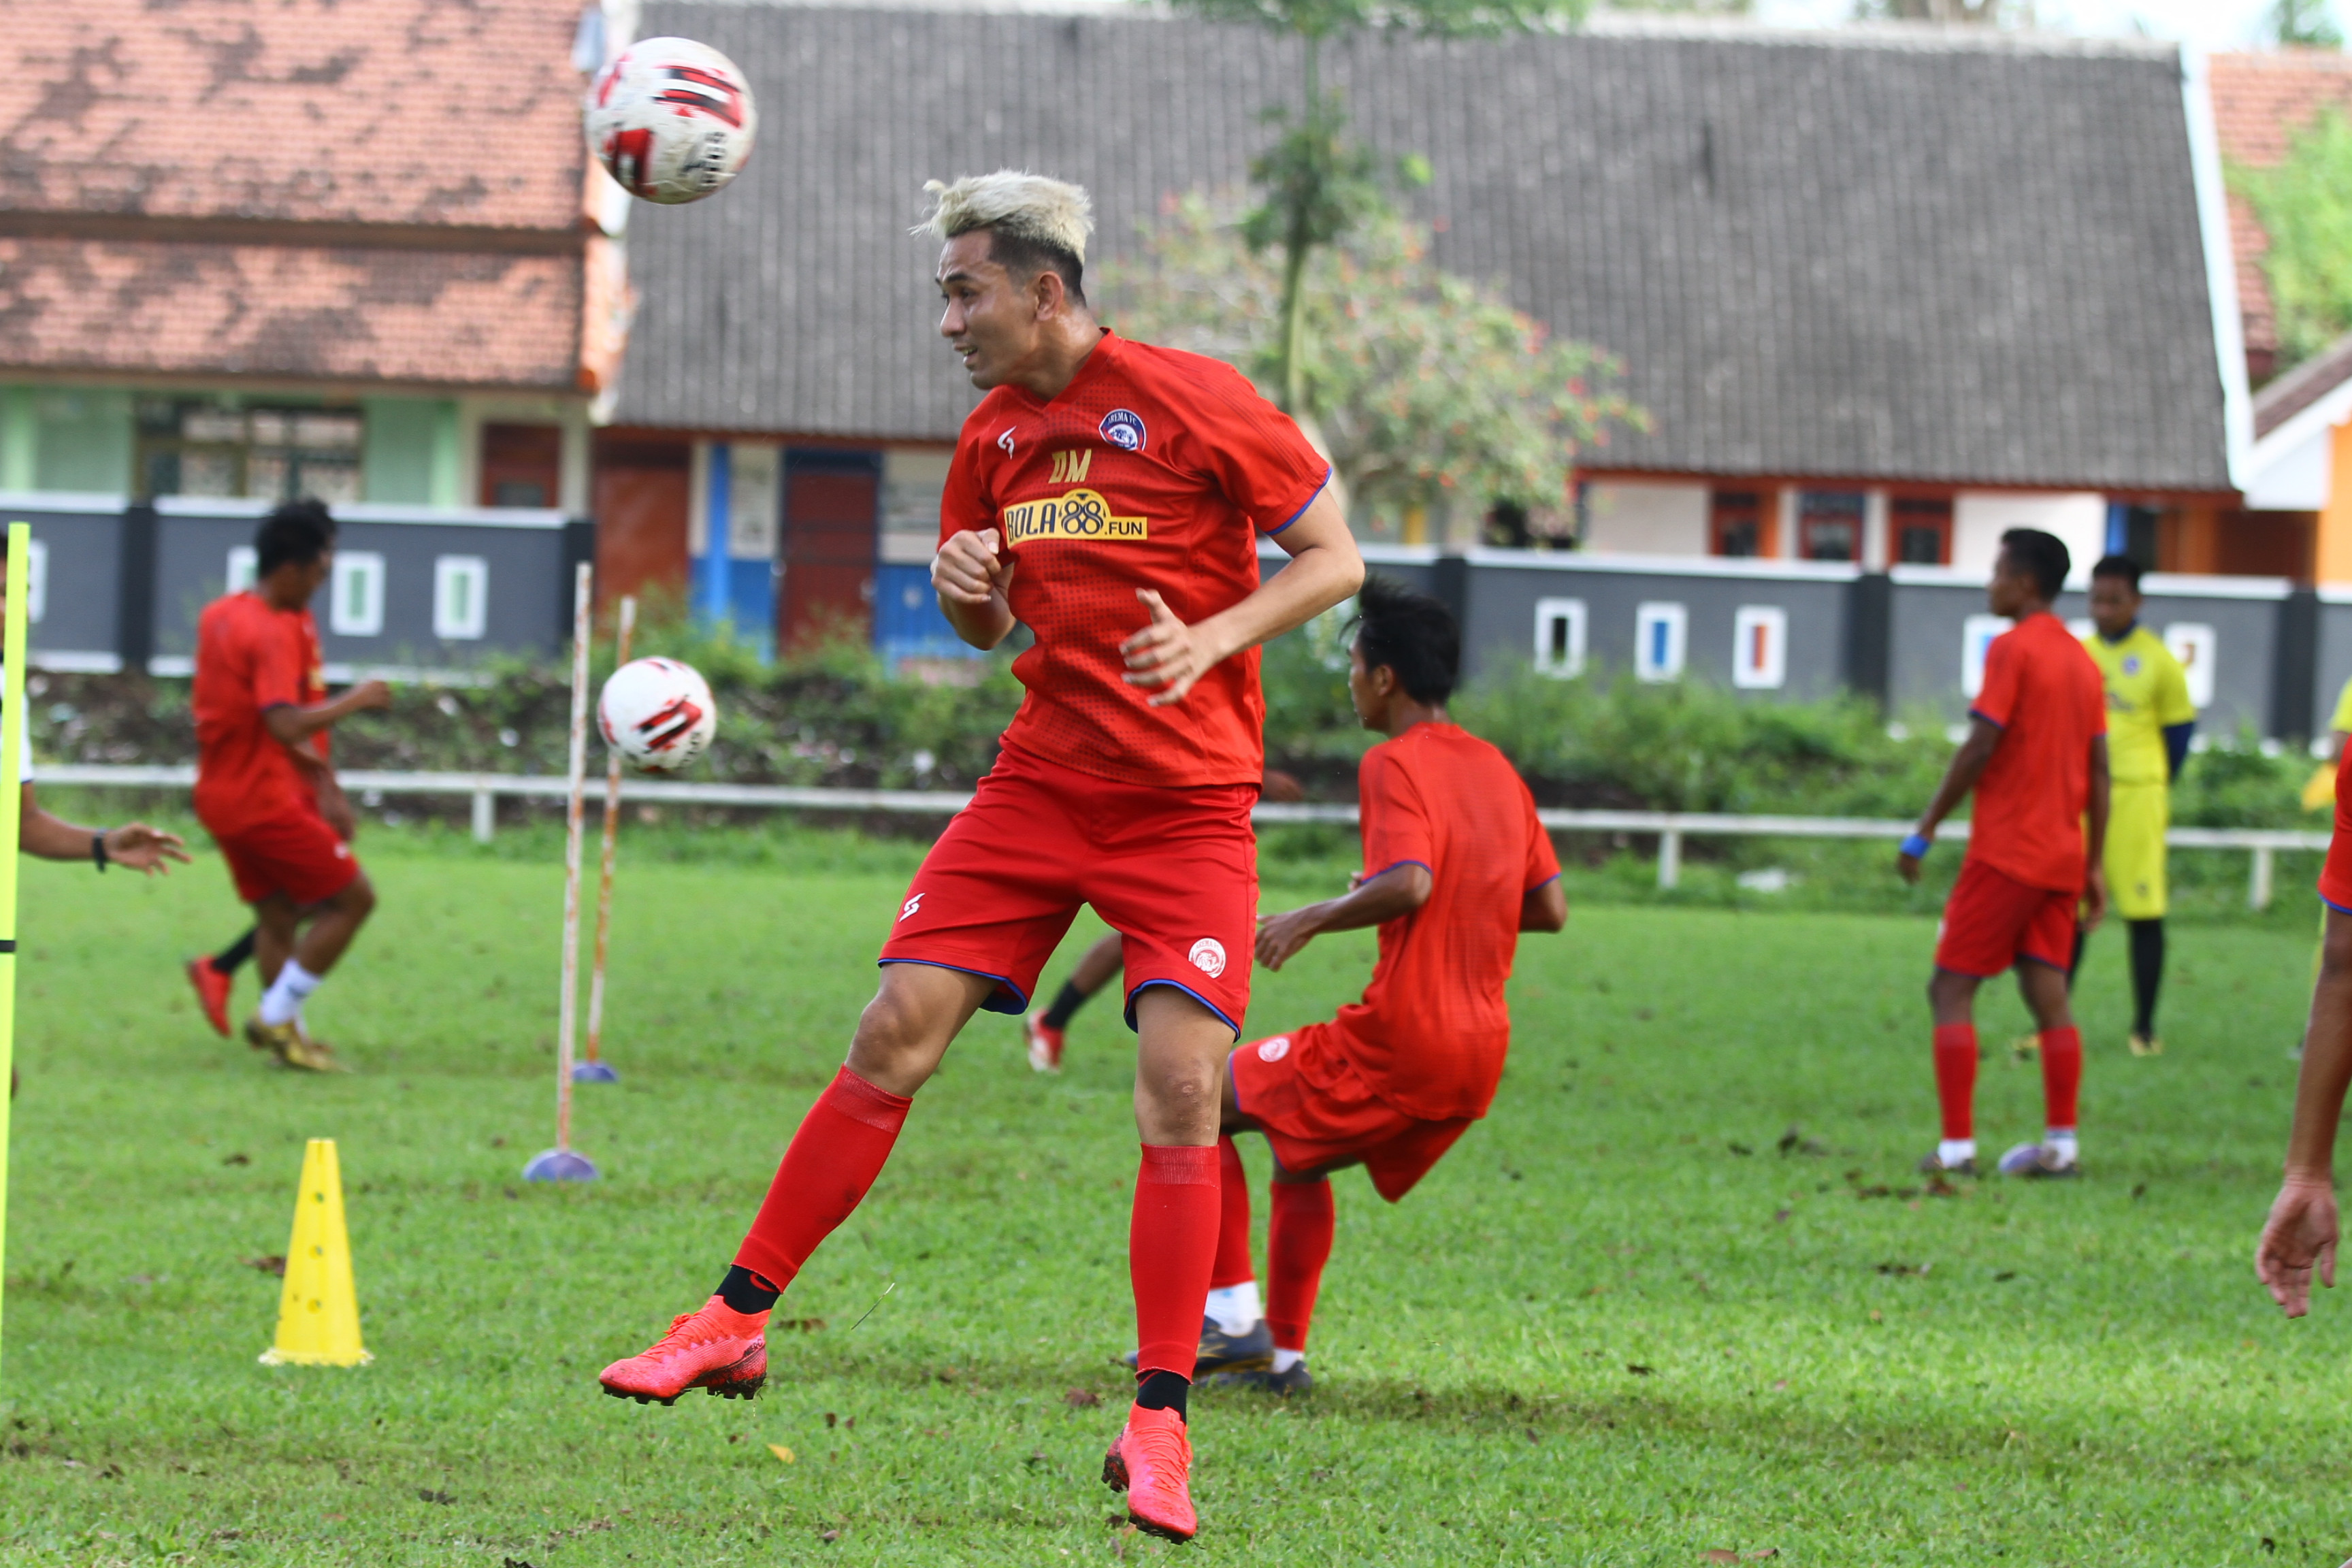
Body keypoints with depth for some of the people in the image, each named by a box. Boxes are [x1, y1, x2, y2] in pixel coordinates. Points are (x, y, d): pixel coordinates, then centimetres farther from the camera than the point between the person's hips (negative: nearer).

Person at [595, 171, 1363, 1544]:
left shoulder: (1198, 402, -10)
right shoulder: (998, 433, 8)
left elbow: (1334, 561, -5)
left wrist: (1210, 637, -21)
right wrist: (964, 583, -4)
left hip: (1190, 805, -5)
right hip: (1041, 785, 5)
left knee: (1182, 1083, -14)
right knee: (898, 1028, -4)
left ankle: (1160, 1429, -6)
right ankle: (738, 1322, 4)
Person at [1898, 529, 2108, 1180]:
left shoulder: (2012, 649, -10)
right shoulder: (2083, 661, 13)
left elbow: (1980, 747, -16)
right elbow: (2099, 771, 13)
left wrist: (1925, 830, -10)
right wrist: (2094, 868, 16)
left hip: (2005, 852, -7)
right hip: (2062, 856, 7)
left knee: (1951, 989, -3)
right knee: (2047, 995, 8)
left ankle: (1957, 1145, -10)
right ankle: (2061, 1144, 3)